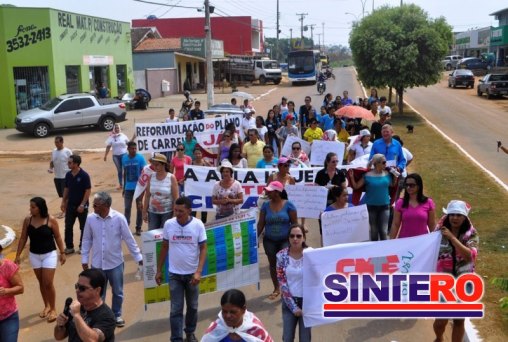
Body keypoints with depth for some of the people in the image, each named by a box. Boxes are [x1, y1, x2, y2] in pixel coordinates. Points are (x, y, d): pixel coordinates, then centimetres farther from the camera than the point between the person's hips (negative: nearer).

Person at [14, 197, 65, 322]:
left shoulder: (51, 220, -14)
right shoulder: (27, 220, -5)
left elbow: (57, 237, -5)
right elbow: (23, 238, 2)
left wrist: (62, 252, -3)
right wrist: (18, 255, 2)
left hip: (49, 255, -4)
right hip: (34, 255, 4)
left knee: (48, 283, -4)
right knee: (41, 282, 14)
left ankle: (53, 309, 13)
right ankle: (46, 306, 31)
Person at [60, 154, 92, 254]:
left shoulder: (84, 175, -16)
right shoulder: (68, 175, 1)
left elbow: (88, 191, -15)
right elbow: (66, 189, 12)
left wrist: (82, 205, -18)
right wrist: (63, 202, 8)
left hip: (81, 206, -5)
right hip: (70, 205, 5)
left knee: (83, 227, 7)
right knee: (68, 227, 7)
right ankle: (69, 247, 18)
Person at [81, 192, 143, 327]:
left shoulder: (119, 218, -16)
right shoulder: (90, 218, -9)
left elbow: (129, 239, -7)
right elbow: (87, 240, 3)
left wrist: (138, 257, -5)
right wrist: (84, 259, 4)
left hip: (115, 263, -1)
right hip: (97, 264, 1)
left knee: (118, 292, 15)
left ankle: (117, 315, 37)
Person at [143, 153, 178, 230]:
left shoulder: (171, 178, -9)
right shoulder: (151, 177, 1)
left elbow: (176, 198, -9)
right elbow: (147, 196, 5)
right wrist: (144, 211, 4)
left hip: (167, 212, -3)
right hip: (153, 212, 3)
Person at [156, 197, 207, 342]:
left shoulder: (198, 225, -12)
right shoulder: (168, 224, -7)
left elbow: (203, 249, -8)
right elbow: (164, 248, 4)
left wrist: (198, 272, -18)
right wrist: (159, 270, 6)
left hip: (192, 273, 0)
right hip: (174, 274, 0)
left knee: (192, 306, 16)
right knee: (176, 309, 2)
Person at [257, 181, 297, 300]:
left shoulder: (288, 205, -8)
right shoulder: (266, 205, -1)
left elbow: (294, 223, -5)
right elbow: (261, 223, 3)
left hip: (285, 240, -3)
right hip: (269, 240, 3)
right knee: (273, 264, 11)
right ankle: (276, 288, 25)